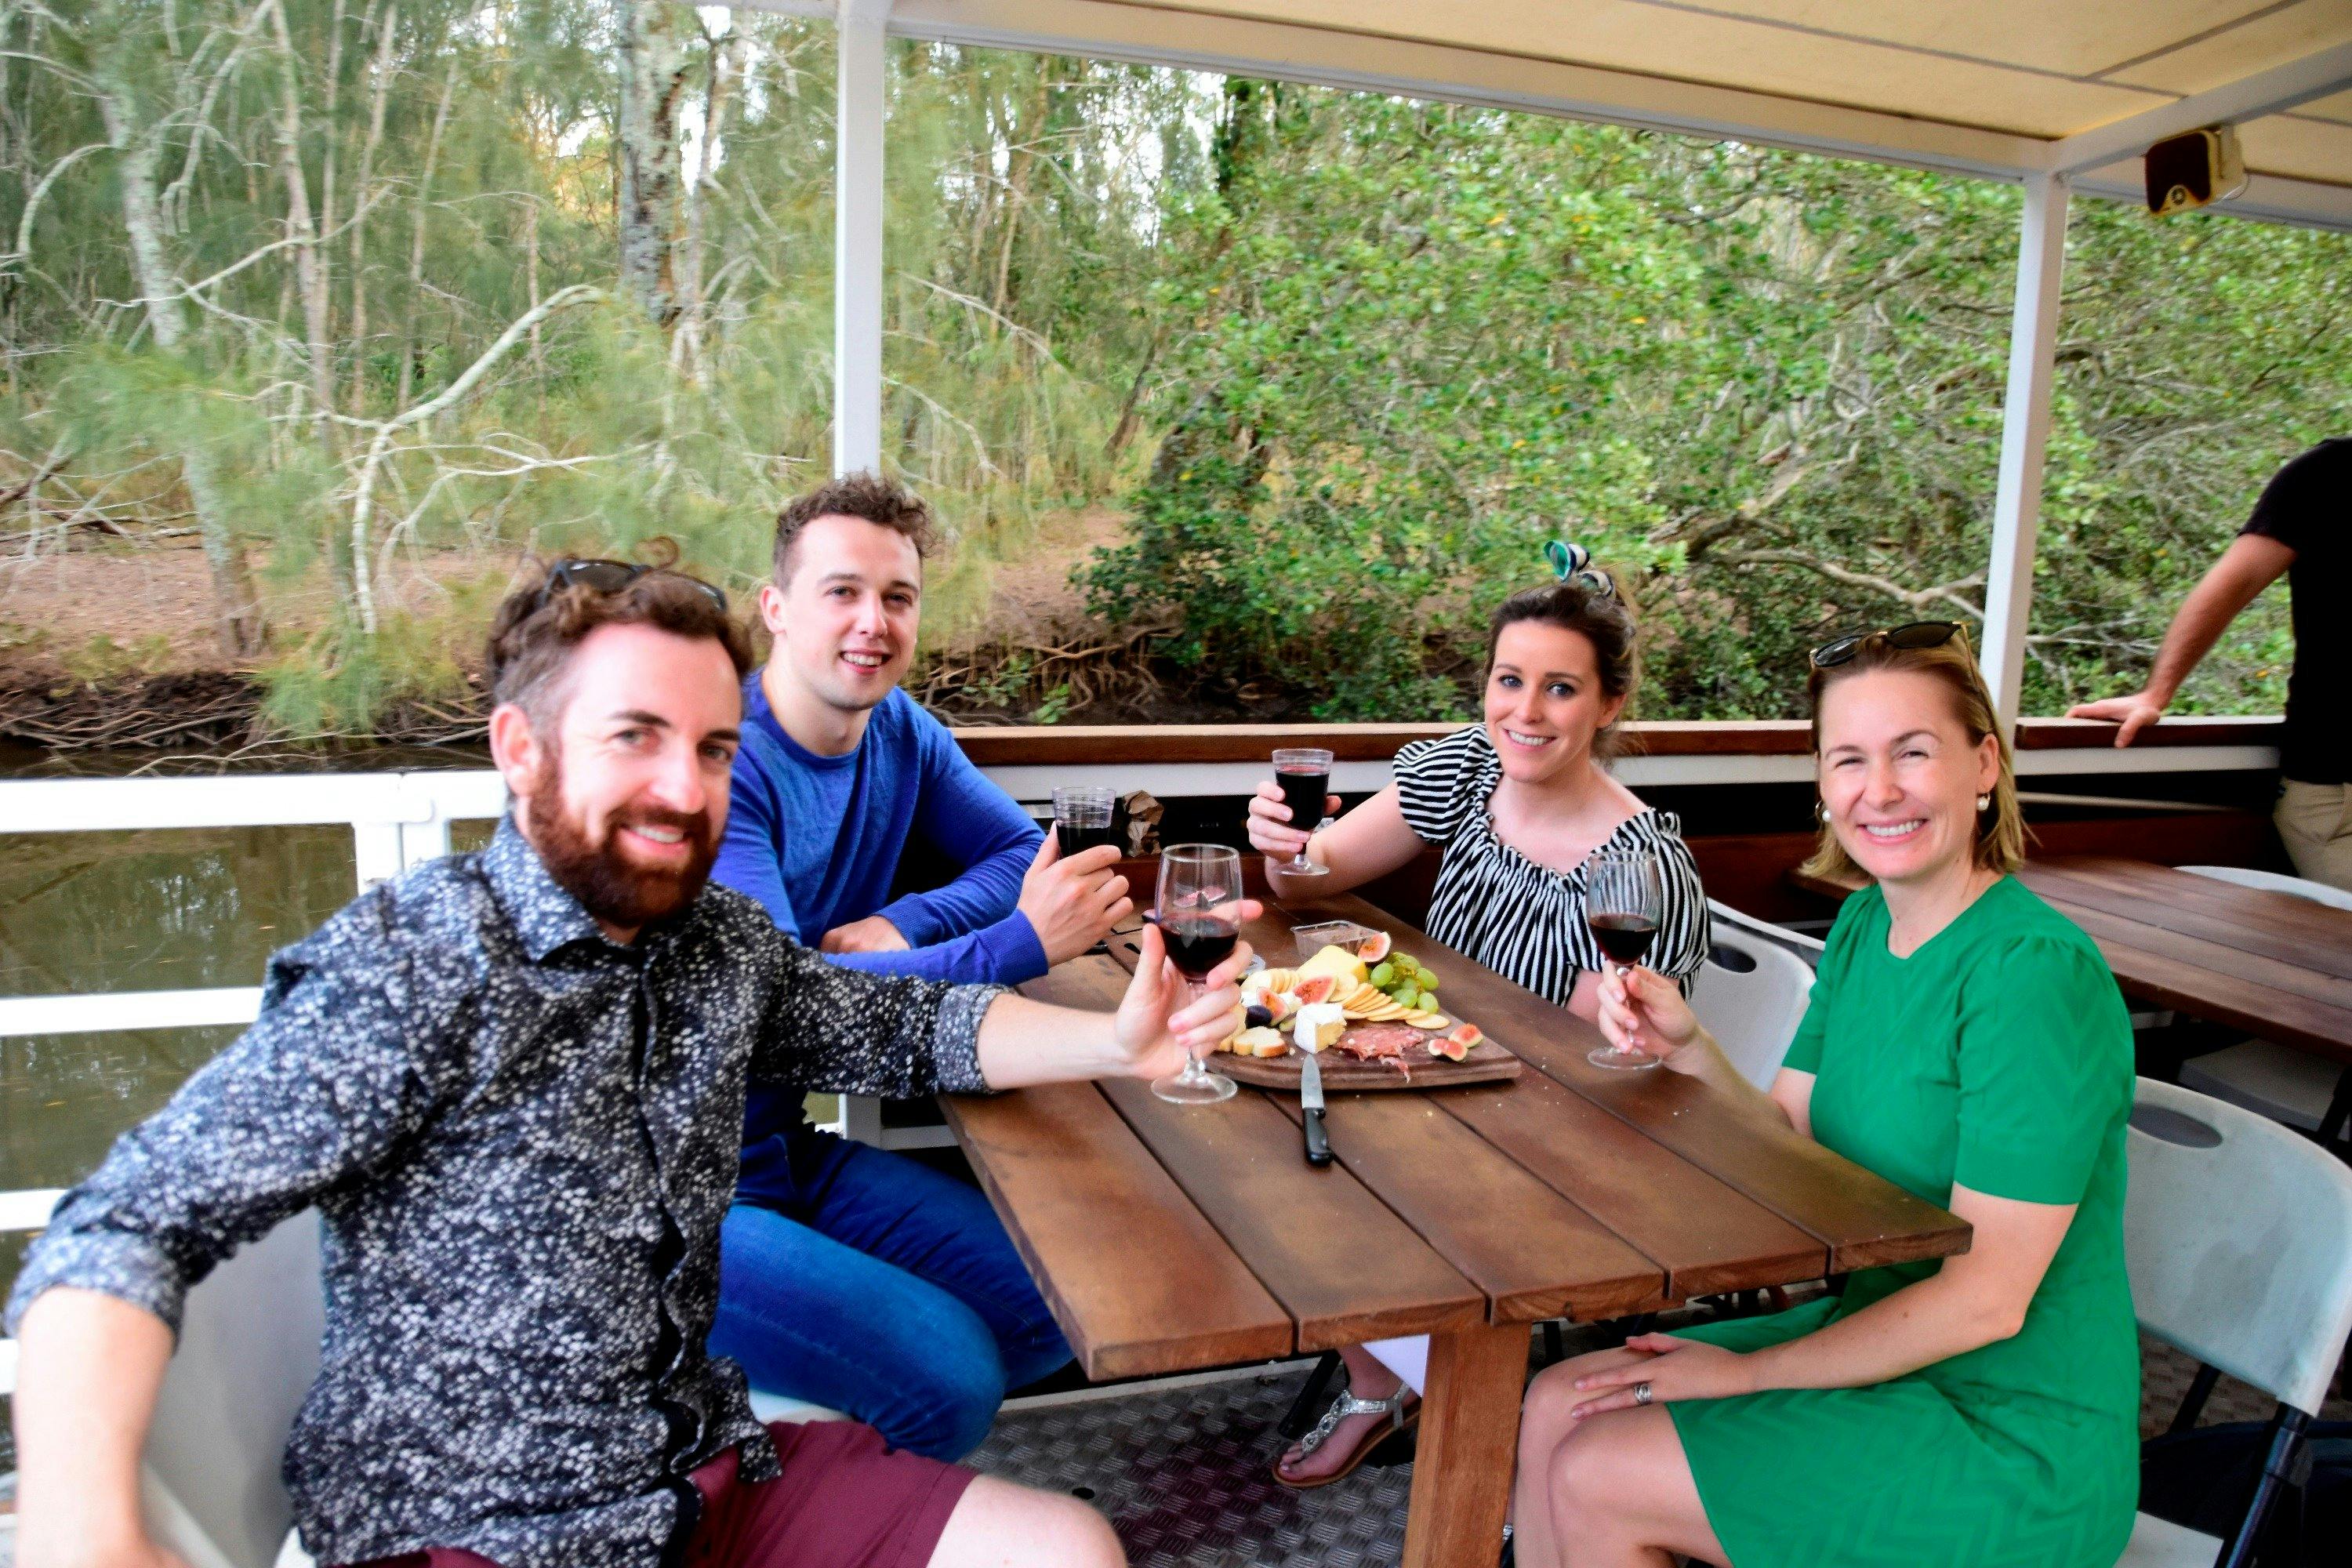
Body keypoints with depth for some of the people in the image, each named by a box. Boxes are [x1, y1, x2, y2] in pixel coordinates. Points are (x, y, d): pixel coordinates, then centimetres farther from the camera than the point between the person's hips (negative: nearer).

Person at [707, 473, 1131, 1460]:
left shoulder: (902, 734, 3)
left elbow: (1026, 850, 9)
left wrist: (904, 923, -11)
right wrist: (1020, 943, -35)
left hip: (793, 1152, 8)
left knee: (1062, 1309, 0)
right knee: (948, 1378, -18)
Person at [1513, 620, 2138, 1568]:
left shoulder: (2038, 973, -23)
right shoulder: (1861, 927, 3)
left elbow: (1985, 1299, -23)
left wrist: (1750, 1371, -17)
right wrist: (1687, 1049, -14)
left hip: (2012, 1441, -7)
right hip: (1880, 1340, 7)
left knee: (1594, 1480, -13)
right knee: (1554, 1409, 1)